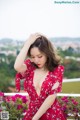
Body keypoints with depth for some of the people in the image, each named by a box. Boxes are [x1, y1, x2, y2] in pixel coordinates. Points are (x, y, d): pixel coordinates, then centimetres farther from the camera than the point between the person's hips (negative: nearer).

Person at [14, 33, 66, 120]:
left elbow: (51, 97, -15)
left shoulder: (57, 70, -10)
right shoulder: (29, 67, -3)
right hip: (31, 112, 3)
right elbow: (17, 67, -26)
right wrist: (28, 42, -20)